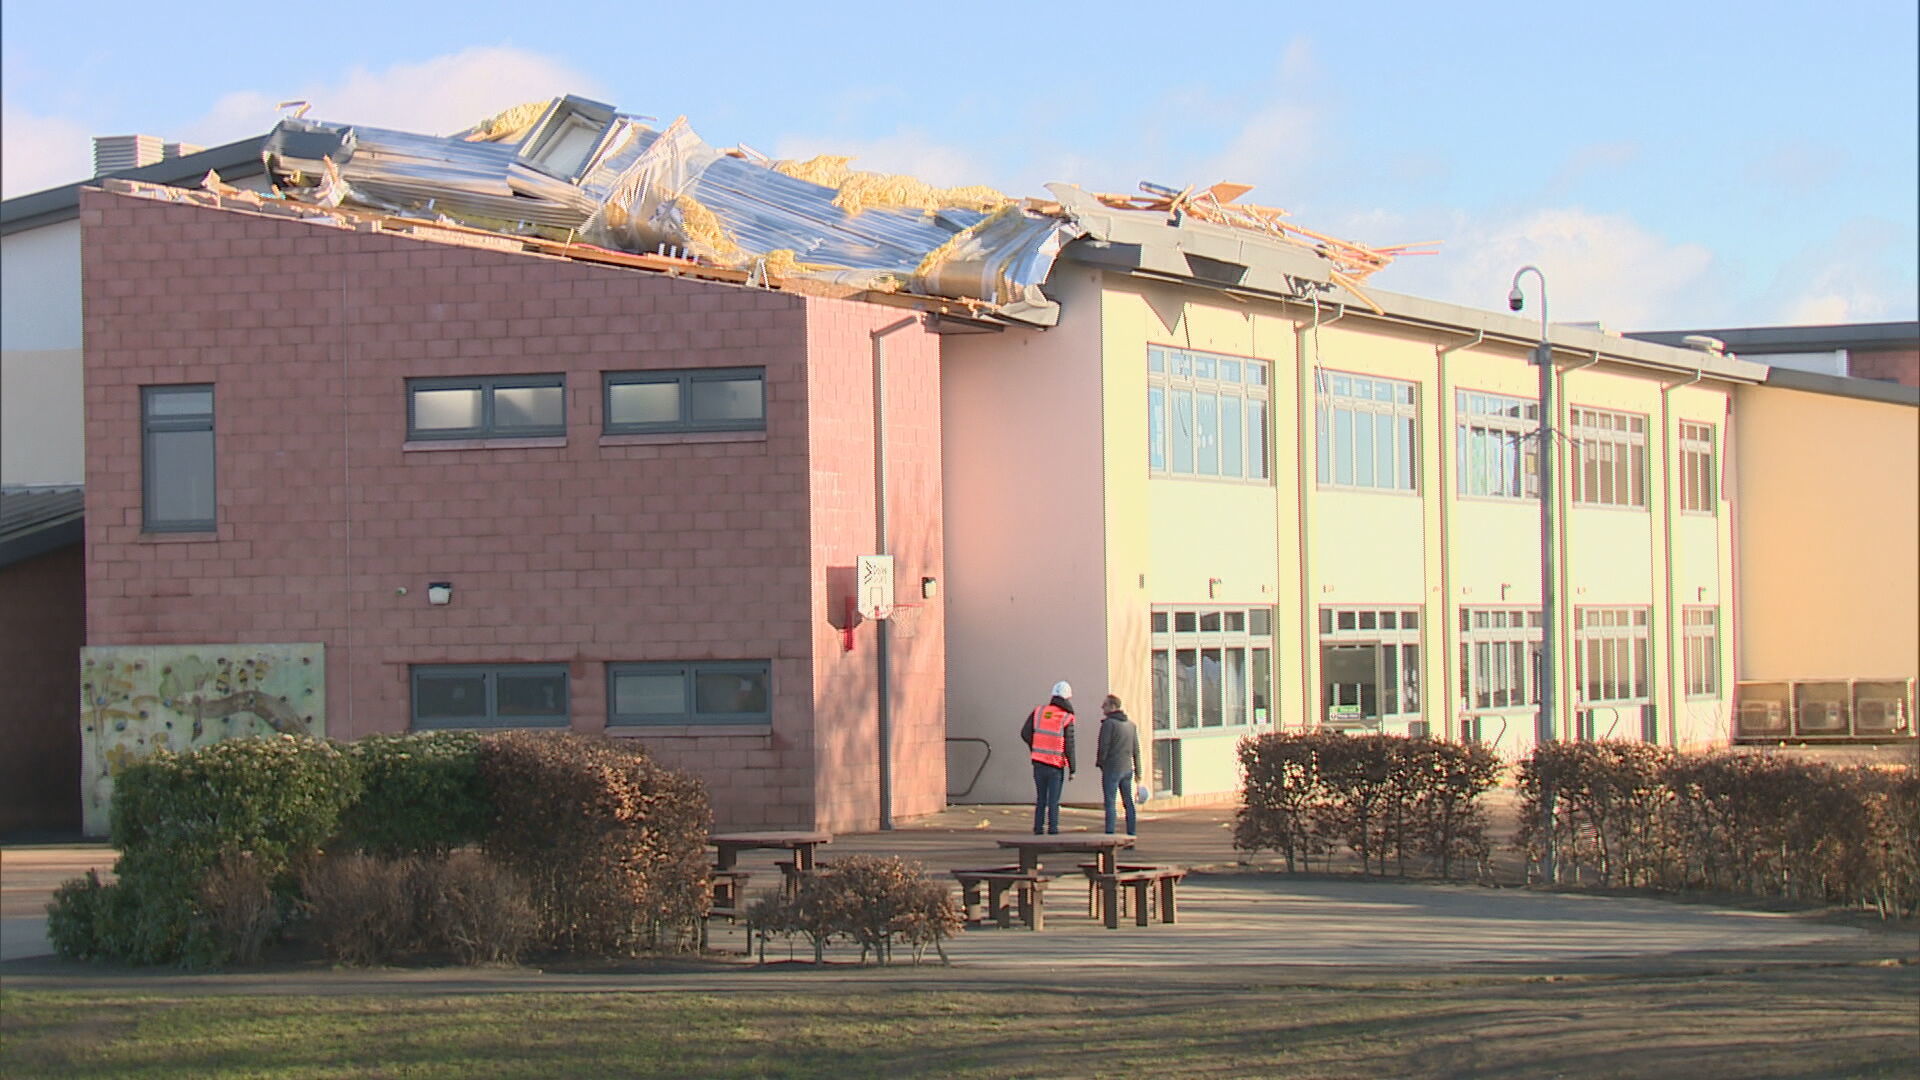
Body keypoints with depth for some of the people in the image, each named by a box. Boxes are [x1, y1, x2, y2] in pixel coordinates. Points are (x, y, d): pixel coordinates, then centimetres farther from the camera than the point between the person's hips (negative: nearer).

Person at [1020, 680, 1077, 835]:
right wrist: (1072, 769, -2)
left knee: (1040, 800, 13)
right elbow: (1069, 746, -10)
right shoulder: (1067, 719, -10)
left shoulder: (1038, 711, 0)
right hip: (1056, 765, -4)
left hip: (1039, 763, 4)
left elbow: (1025, 733, 2)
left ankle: (1038, 829, 13)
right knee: (1053, 801, 2)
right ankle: (1053, 830, -2)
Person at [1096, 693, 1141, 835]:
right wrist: (1138, 770, 17)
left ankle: (1110, 834, -9)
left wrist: (1100, 763, 3)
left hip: (1111, 769, -6)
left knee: (1110, 803, -5)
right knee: (1128, 803, 10)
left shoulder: (1108, 723, -10)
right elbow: (1136, 750, 13)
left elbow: (1103, 747, -13)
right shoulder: (1131, 725, 11)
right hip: (1127, 769, 6)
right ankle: (1132, 834, 10)